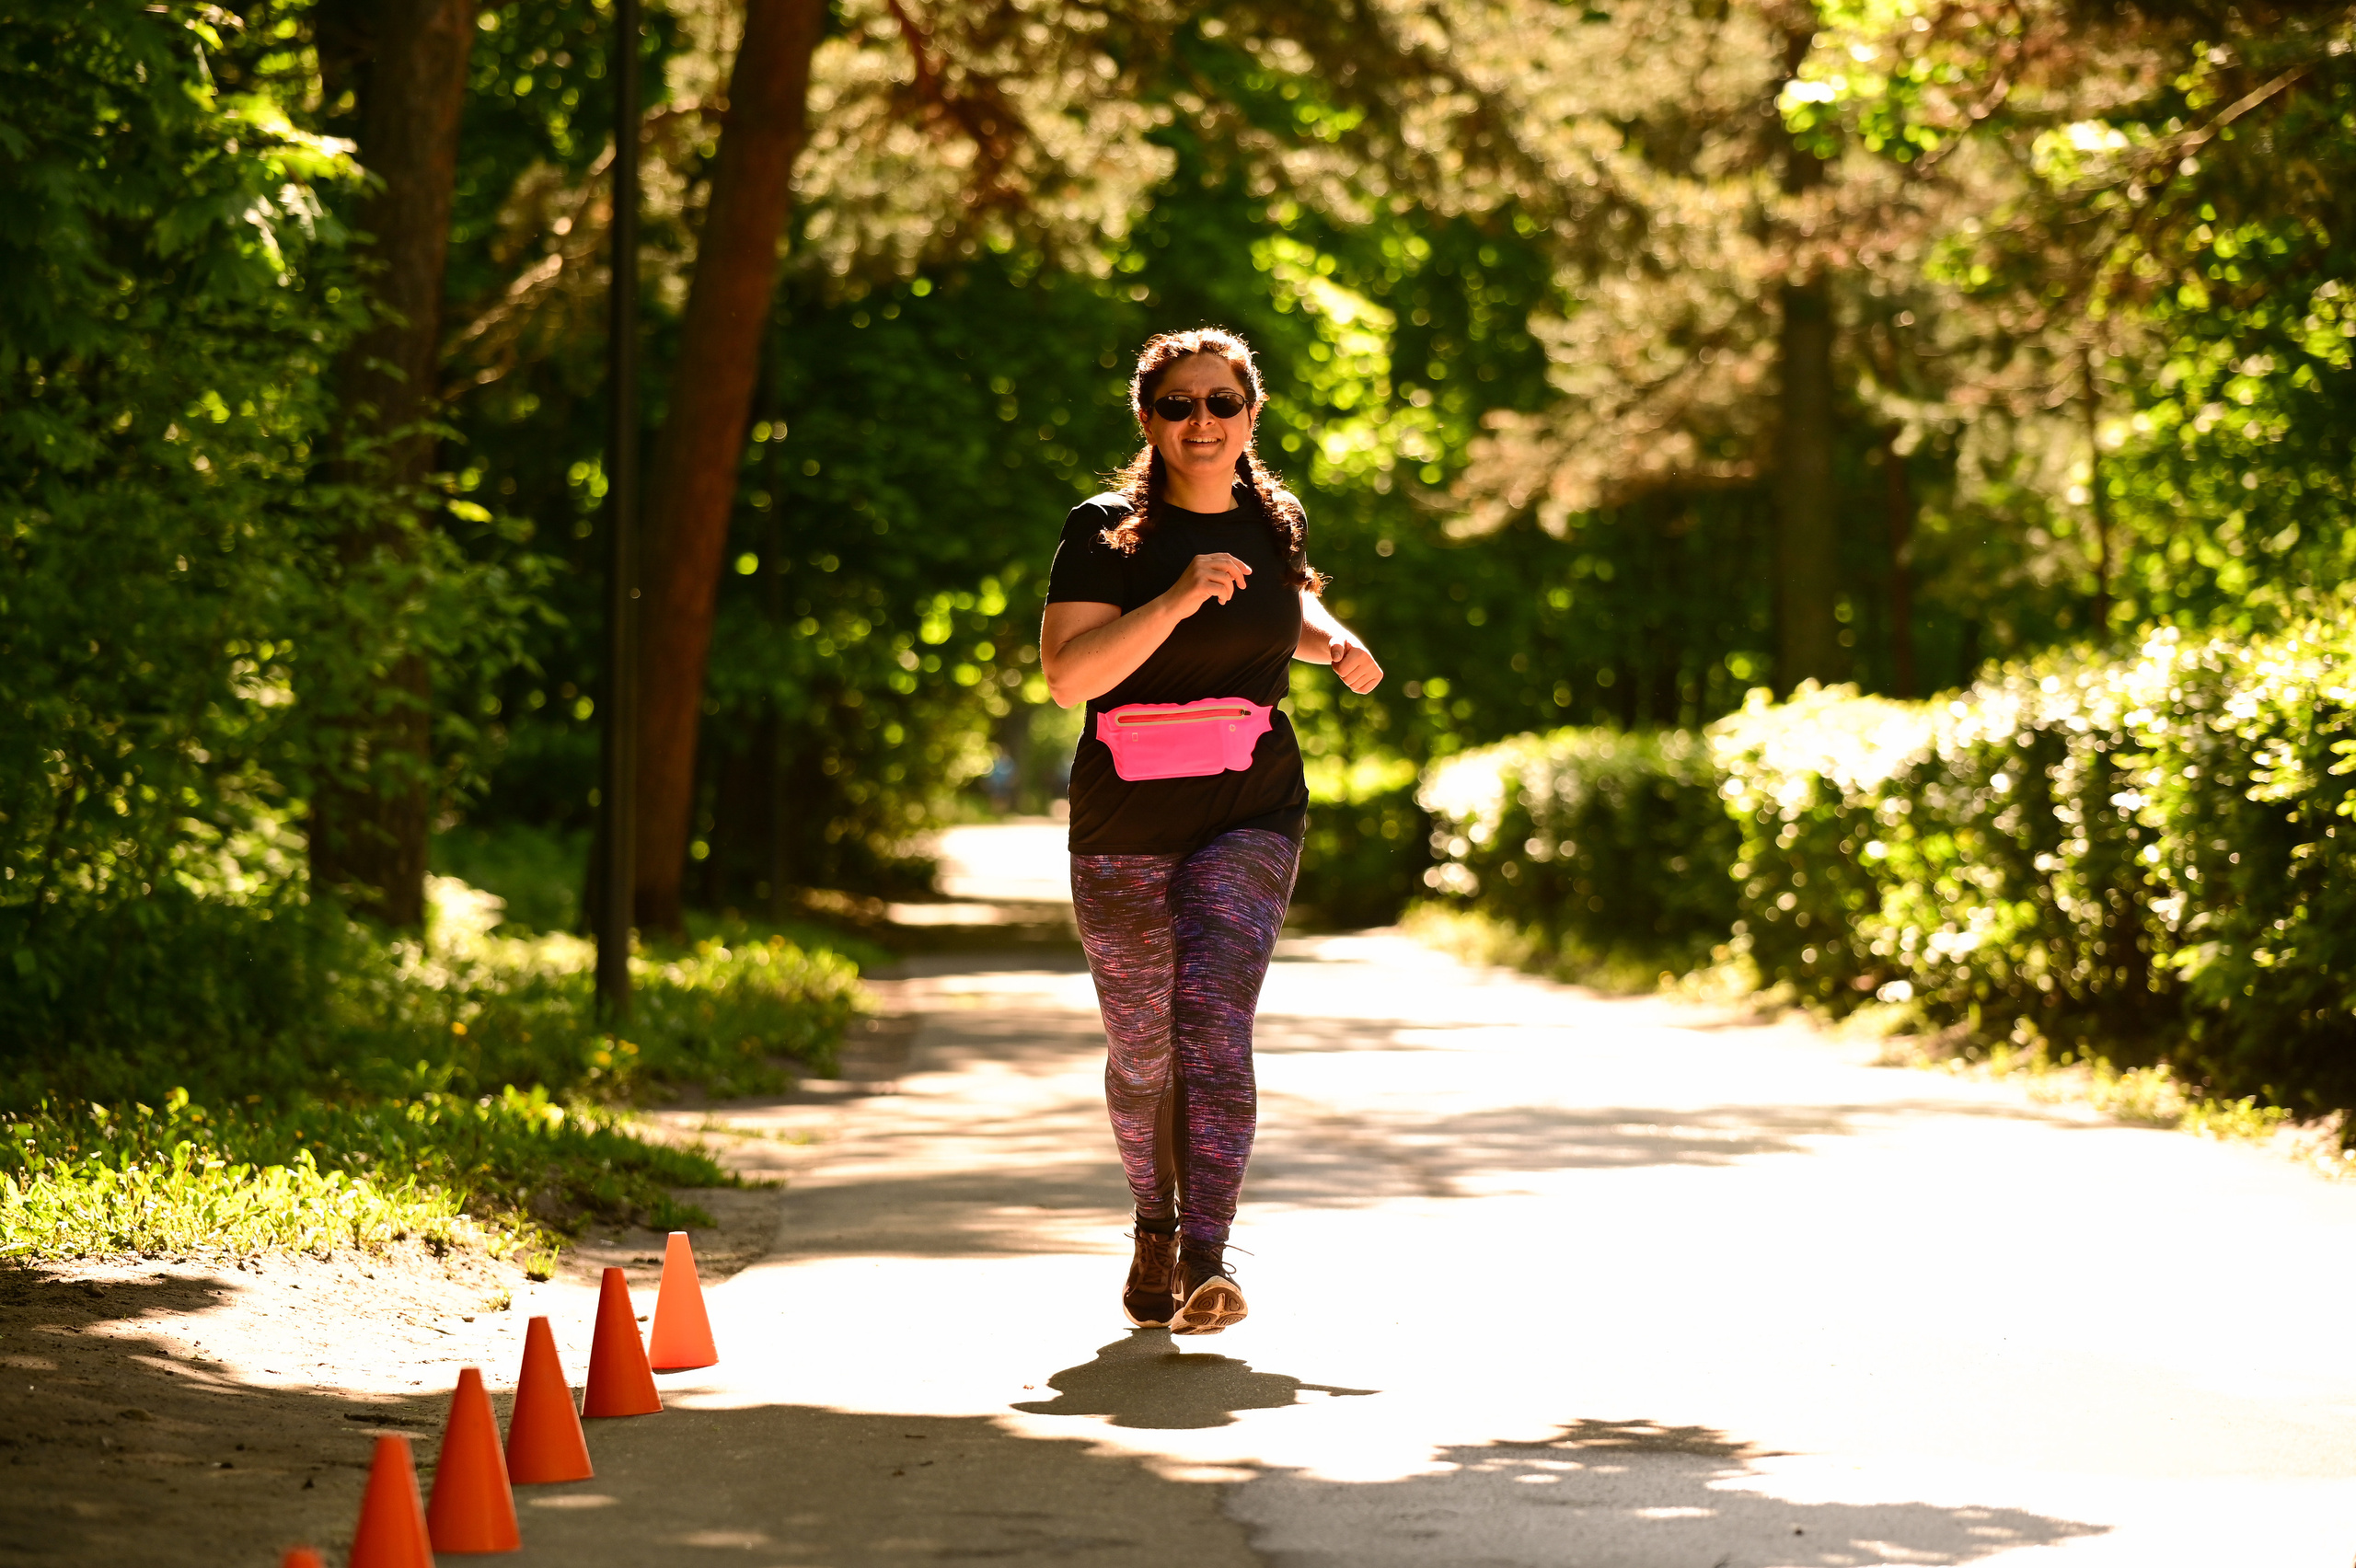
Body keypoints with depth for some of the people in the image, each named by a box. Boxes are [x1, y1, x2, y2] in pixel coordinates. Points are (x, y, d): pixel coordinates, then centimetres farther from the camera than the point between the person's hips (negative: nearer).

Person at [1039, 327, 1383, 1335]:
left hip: (1253, 817, 1)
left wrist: (1335, 643, 9)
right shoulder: (1105, 532, -6)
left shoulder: (1275, 522, 7)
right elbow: (1067, 674, -18)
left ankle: (1207, 1261, -24)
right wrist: (1181, 598, -26)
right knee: (1141, 1051, 10)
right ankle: (1156, 1225, 37)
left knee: (1214, 1019, -19)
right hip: (1125, 826, -1)